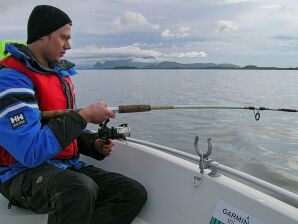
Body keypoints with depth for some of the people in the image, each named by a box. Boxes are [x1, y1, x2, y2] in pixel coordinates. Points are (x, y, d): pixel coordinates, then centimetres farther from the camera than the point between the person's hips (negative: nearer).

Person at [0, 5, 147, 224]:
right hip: (24, 172, -8)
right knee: (81, 190, -40)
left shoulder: (61, 73, 12)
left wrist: (95, 144, 0)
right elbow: (33, 152, -26)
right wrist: (85, 115, -20)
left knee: (135, 193, -9)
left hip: (67, 166, 8)